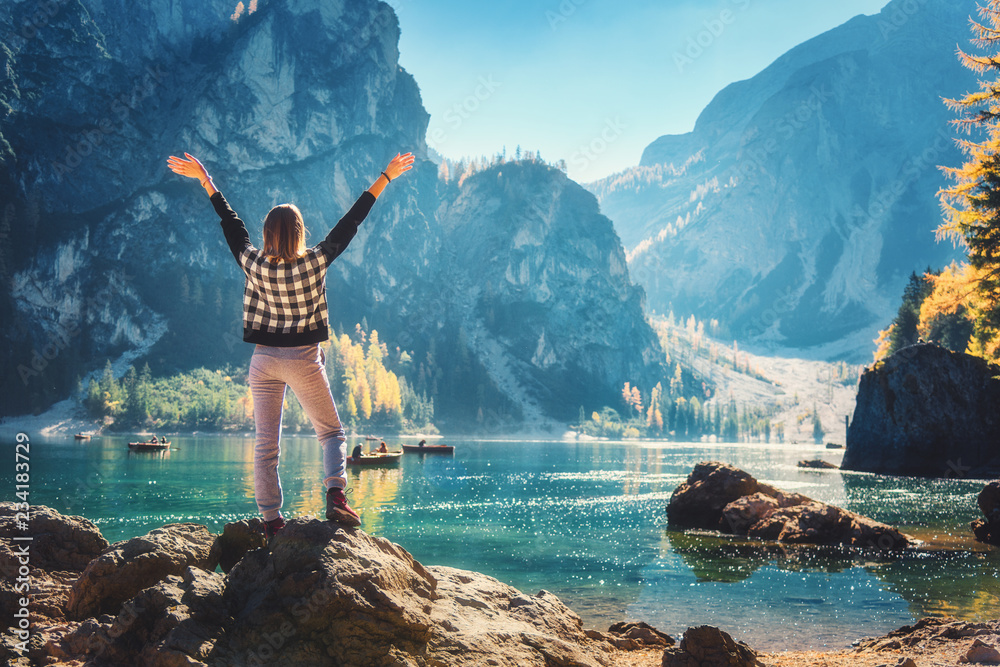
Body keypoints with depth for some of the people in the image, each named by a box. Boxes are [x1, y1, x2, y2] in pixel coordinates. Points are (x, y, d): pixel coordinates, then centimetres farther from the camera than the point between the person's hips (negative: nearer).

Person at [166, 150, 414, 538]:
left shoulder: (253, 265, -7)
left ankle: (270, 518, 6)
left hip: (264, 360, 2)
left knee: (266, 444, 6)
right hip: (304, 360, -2)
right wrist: (386, 177, -1)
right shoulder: (314, 263, -11)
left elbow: (230, 222, 4)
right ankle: (335, 495, -8)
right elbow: (350, 222, -7)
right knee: (331, 432, 13)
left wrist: (204, 179, 16)